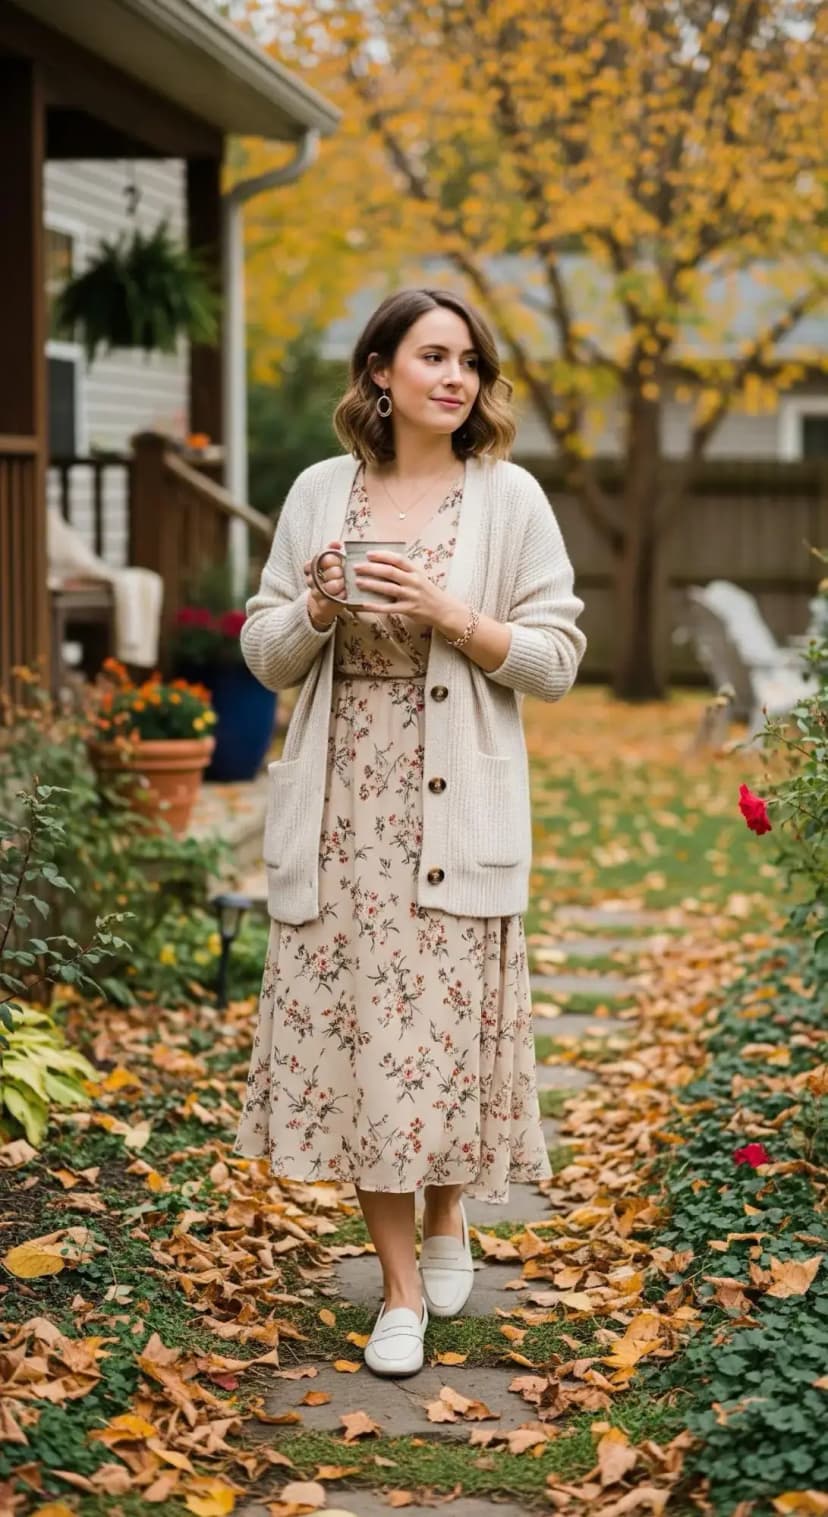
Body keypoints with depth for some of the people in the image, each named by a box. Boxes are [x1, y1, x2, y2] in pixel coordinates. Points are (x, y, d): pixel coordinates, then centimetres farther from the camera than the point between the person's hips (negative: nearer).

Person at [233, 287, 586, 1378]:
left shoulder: (510, 499, 0)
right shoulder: (320, 493, 7)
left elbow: (556, 661, -2)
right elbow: (266, 655, 10)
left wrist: (449, 616, -15)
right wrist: (317, 606, -10)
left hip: (454, 814, -2)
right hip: (340, 810, 2)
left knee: (443, 1027, 0)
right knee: (354, 1030, 2)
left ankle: (447, 1216, 31)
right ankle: (402, 1286, 15)